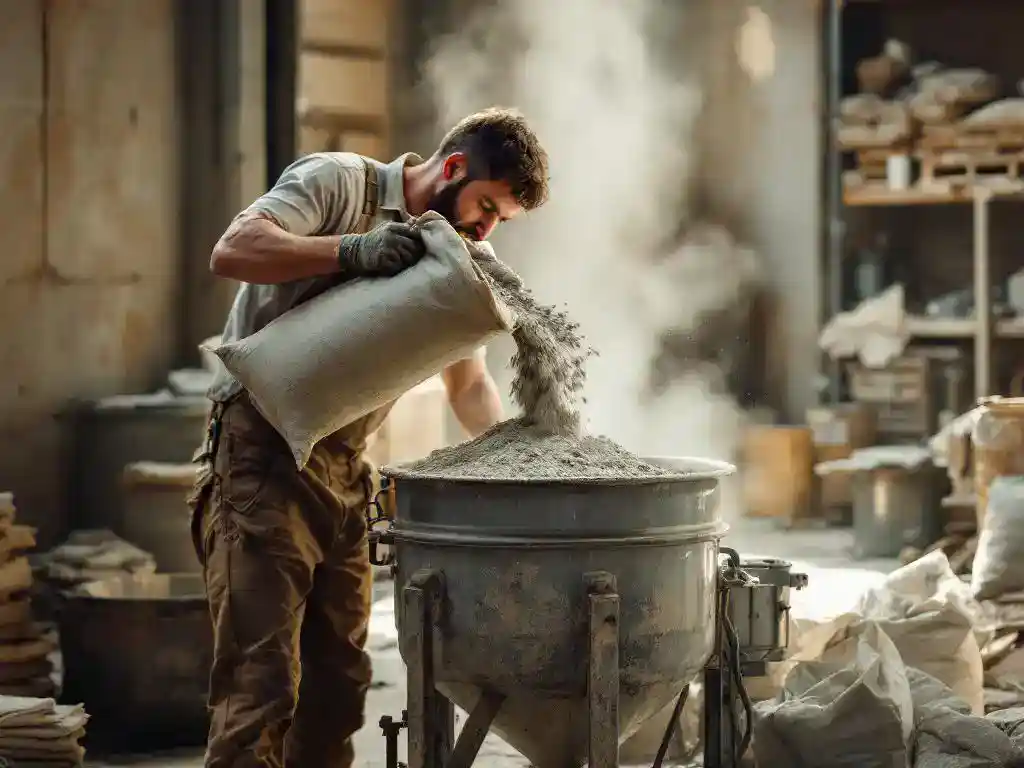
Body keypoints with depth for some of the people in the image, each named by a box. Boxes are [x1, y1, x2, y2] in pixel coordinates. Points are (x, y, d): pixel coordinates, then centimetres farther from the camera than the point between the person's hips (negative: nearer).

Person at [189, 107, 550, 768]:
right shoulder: (337, 181, -5)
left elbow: (469, 384, 20)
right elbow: (233, 250, -18)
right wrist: (352, 251, -26)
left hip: (344, 471, 8)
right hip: (262, 458, -8)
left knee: (340, 682, 8)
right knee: (262, 680, -13)